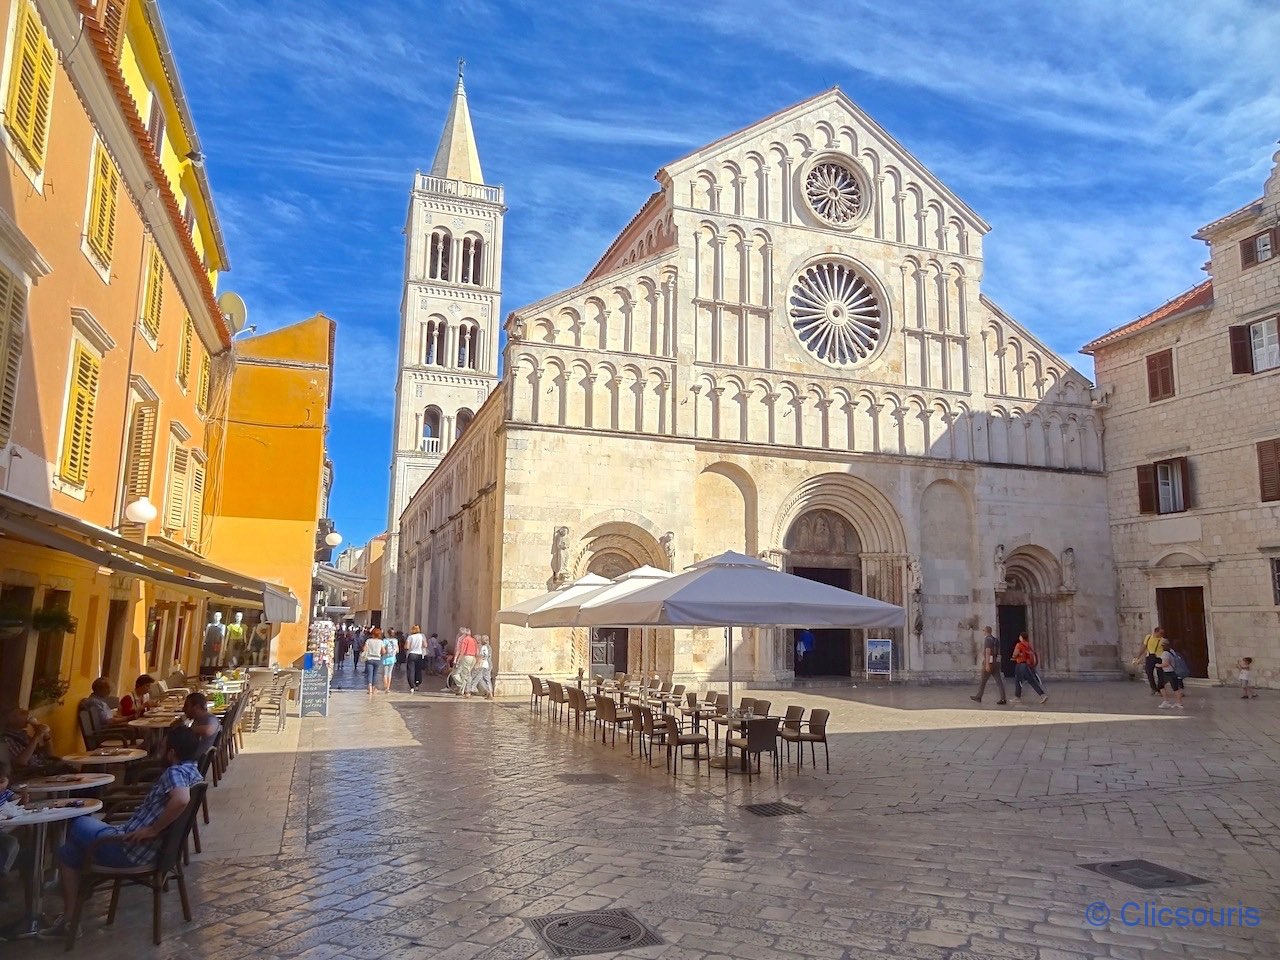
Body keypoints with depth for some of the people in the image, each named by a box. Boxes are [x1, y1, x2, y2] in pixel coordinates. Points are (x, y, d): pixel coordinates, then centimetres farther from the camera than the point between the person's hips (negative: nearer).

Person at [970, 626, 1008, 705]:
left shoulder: (987, 639, -13)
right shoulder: (995, 639, 15)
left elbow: (988, 652, -22)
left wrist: (987, 664, -25)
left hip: (989, 663, -8)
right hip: (996, 662, 8)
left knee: (983, 681, 6)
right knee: (999, 681, 1)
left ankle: (978, 697, 17)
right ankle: (1003, 699, -7)